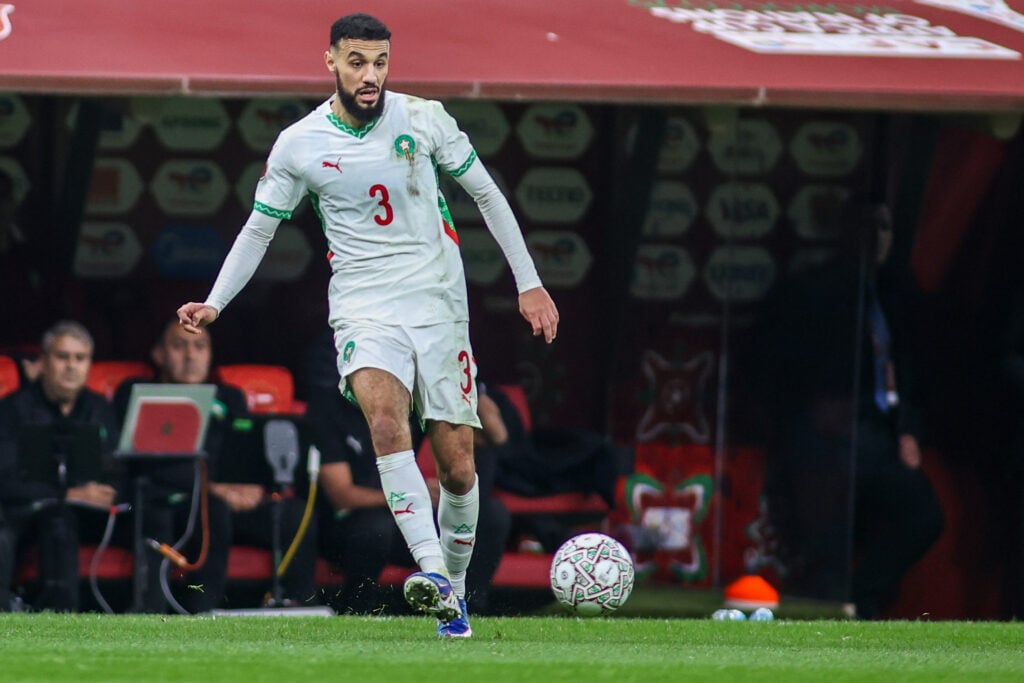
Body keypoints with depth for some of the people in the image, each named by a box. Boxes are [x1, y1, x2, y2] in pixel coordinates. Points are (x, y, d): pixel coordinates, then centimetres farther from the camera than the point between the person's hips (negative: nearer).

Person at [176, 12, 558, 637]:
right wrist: (215, 304, -2)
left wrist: (529, 283, 10)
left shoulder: (424, 119, 0)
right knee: (384, 412, -31)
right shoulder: (298, 146, 0)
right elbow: (259, 229, 10)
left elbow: (486, 194, 10)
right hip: (363, 309, -1)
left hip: (438, 303, 1)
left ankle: (455, 589, 22)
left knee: (457, 464, -1)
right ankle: (432, 573, -40)